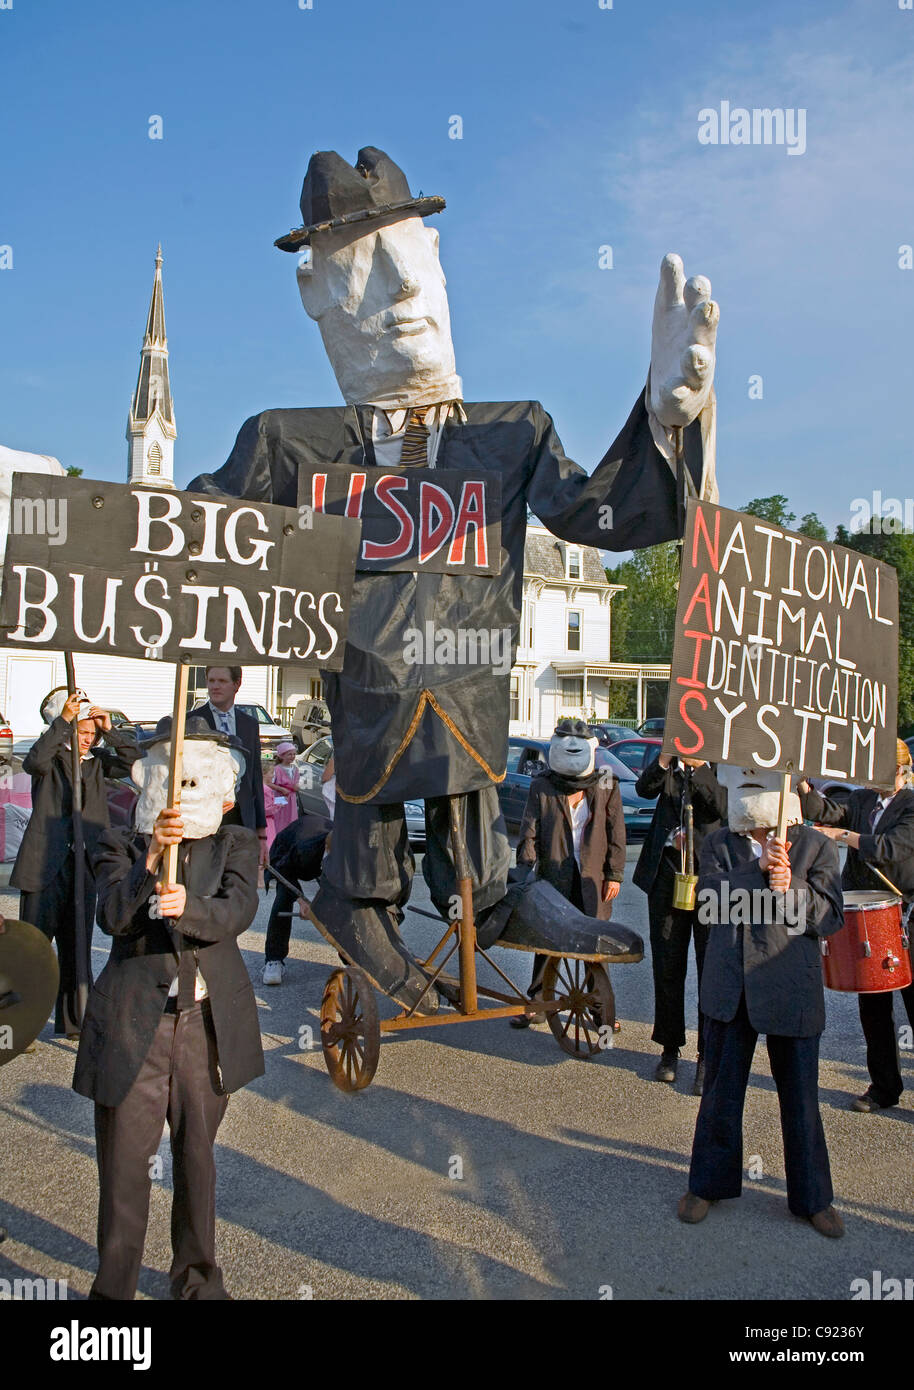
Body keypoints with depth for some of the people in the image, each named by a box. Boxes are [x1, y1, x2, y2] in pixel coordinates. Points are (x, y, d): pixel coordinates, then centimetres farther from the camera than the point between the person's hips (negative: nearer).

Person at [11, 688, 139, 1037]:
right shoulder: (51, 760, -3)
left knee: (77, 947, 11)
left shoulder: (97, 760, 9)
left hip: (84, 864, 4)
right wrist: (63, 720, -26)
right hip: (45, 864, -4)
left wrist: (110, 730, -9)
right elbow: (34, 761, -25)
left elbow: (132, 761, 0)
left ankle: (74, 1021, 22)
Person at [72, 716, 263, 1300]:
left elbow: (238, 912, -13)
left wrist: (188, 906, -34)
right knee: (125, 1160, 3)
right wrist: (152, 857, -31)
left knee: (197, 1153, 15)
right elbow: (114, 917, -16)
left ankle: (197, 1276, 34)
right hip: (133, 1024, -1)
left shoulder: (237, 845, 5)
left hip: (209, 1020, 2)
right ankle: (114, 1284, 23)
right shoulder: (122, 847, 2)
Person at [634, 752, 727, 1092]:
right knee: (667, 966, 11)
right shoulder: (672, 759, 8)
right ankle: (670, 1048, 25)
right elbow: (644, 788, -5)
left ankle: (708, 1057, 11)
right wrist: (667, 758, -18)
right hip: (667, 869, 4)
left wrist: (699, 766, -21)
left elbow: (725, 808, -17)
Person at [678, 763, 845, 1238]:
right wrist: (759, 870, -22)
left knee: (800, 1097, 9)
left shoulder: (814, 846, -1)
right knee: (720, 1091, 14)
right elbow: (710, 898, -11)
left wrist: (792, 888, -22)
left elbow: (830, 918, -5)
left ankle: (812, 1197, 28)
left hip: (791, 990, -2)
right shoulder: (718, 843, 4)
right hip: (729, 989, 2)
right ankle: (710, 1182, 32)